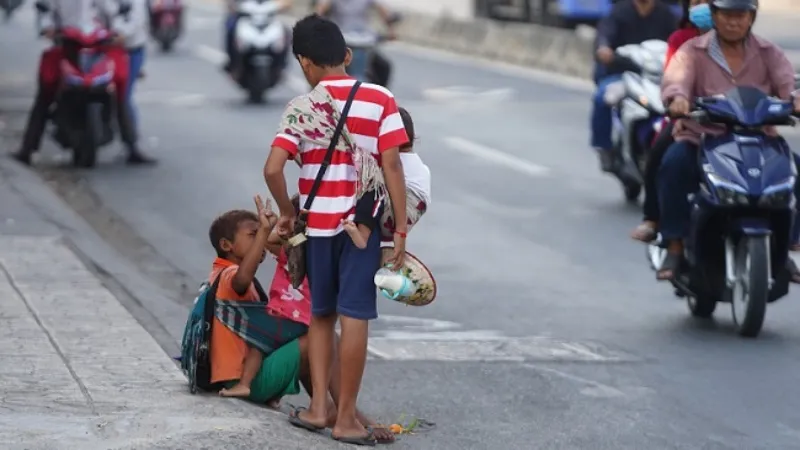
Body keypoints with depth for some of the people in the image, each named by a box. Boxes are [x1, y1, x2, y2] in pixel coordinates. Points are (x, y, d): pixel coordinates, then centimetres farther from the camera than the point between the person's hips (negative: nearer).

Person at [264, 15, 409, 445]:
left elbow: (273, 169, -11)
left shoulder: (302, 108, -2)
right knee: (354, 316, 0)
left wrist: (287, 212, 6)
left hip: (318, 221, 1)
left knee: (321, 313, 17)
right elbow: (391, 166, -7)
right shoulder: (380, 100, -3)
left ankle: (318, 406, 16)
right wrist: (401, 227, -3)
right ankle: (346, 417, 2)